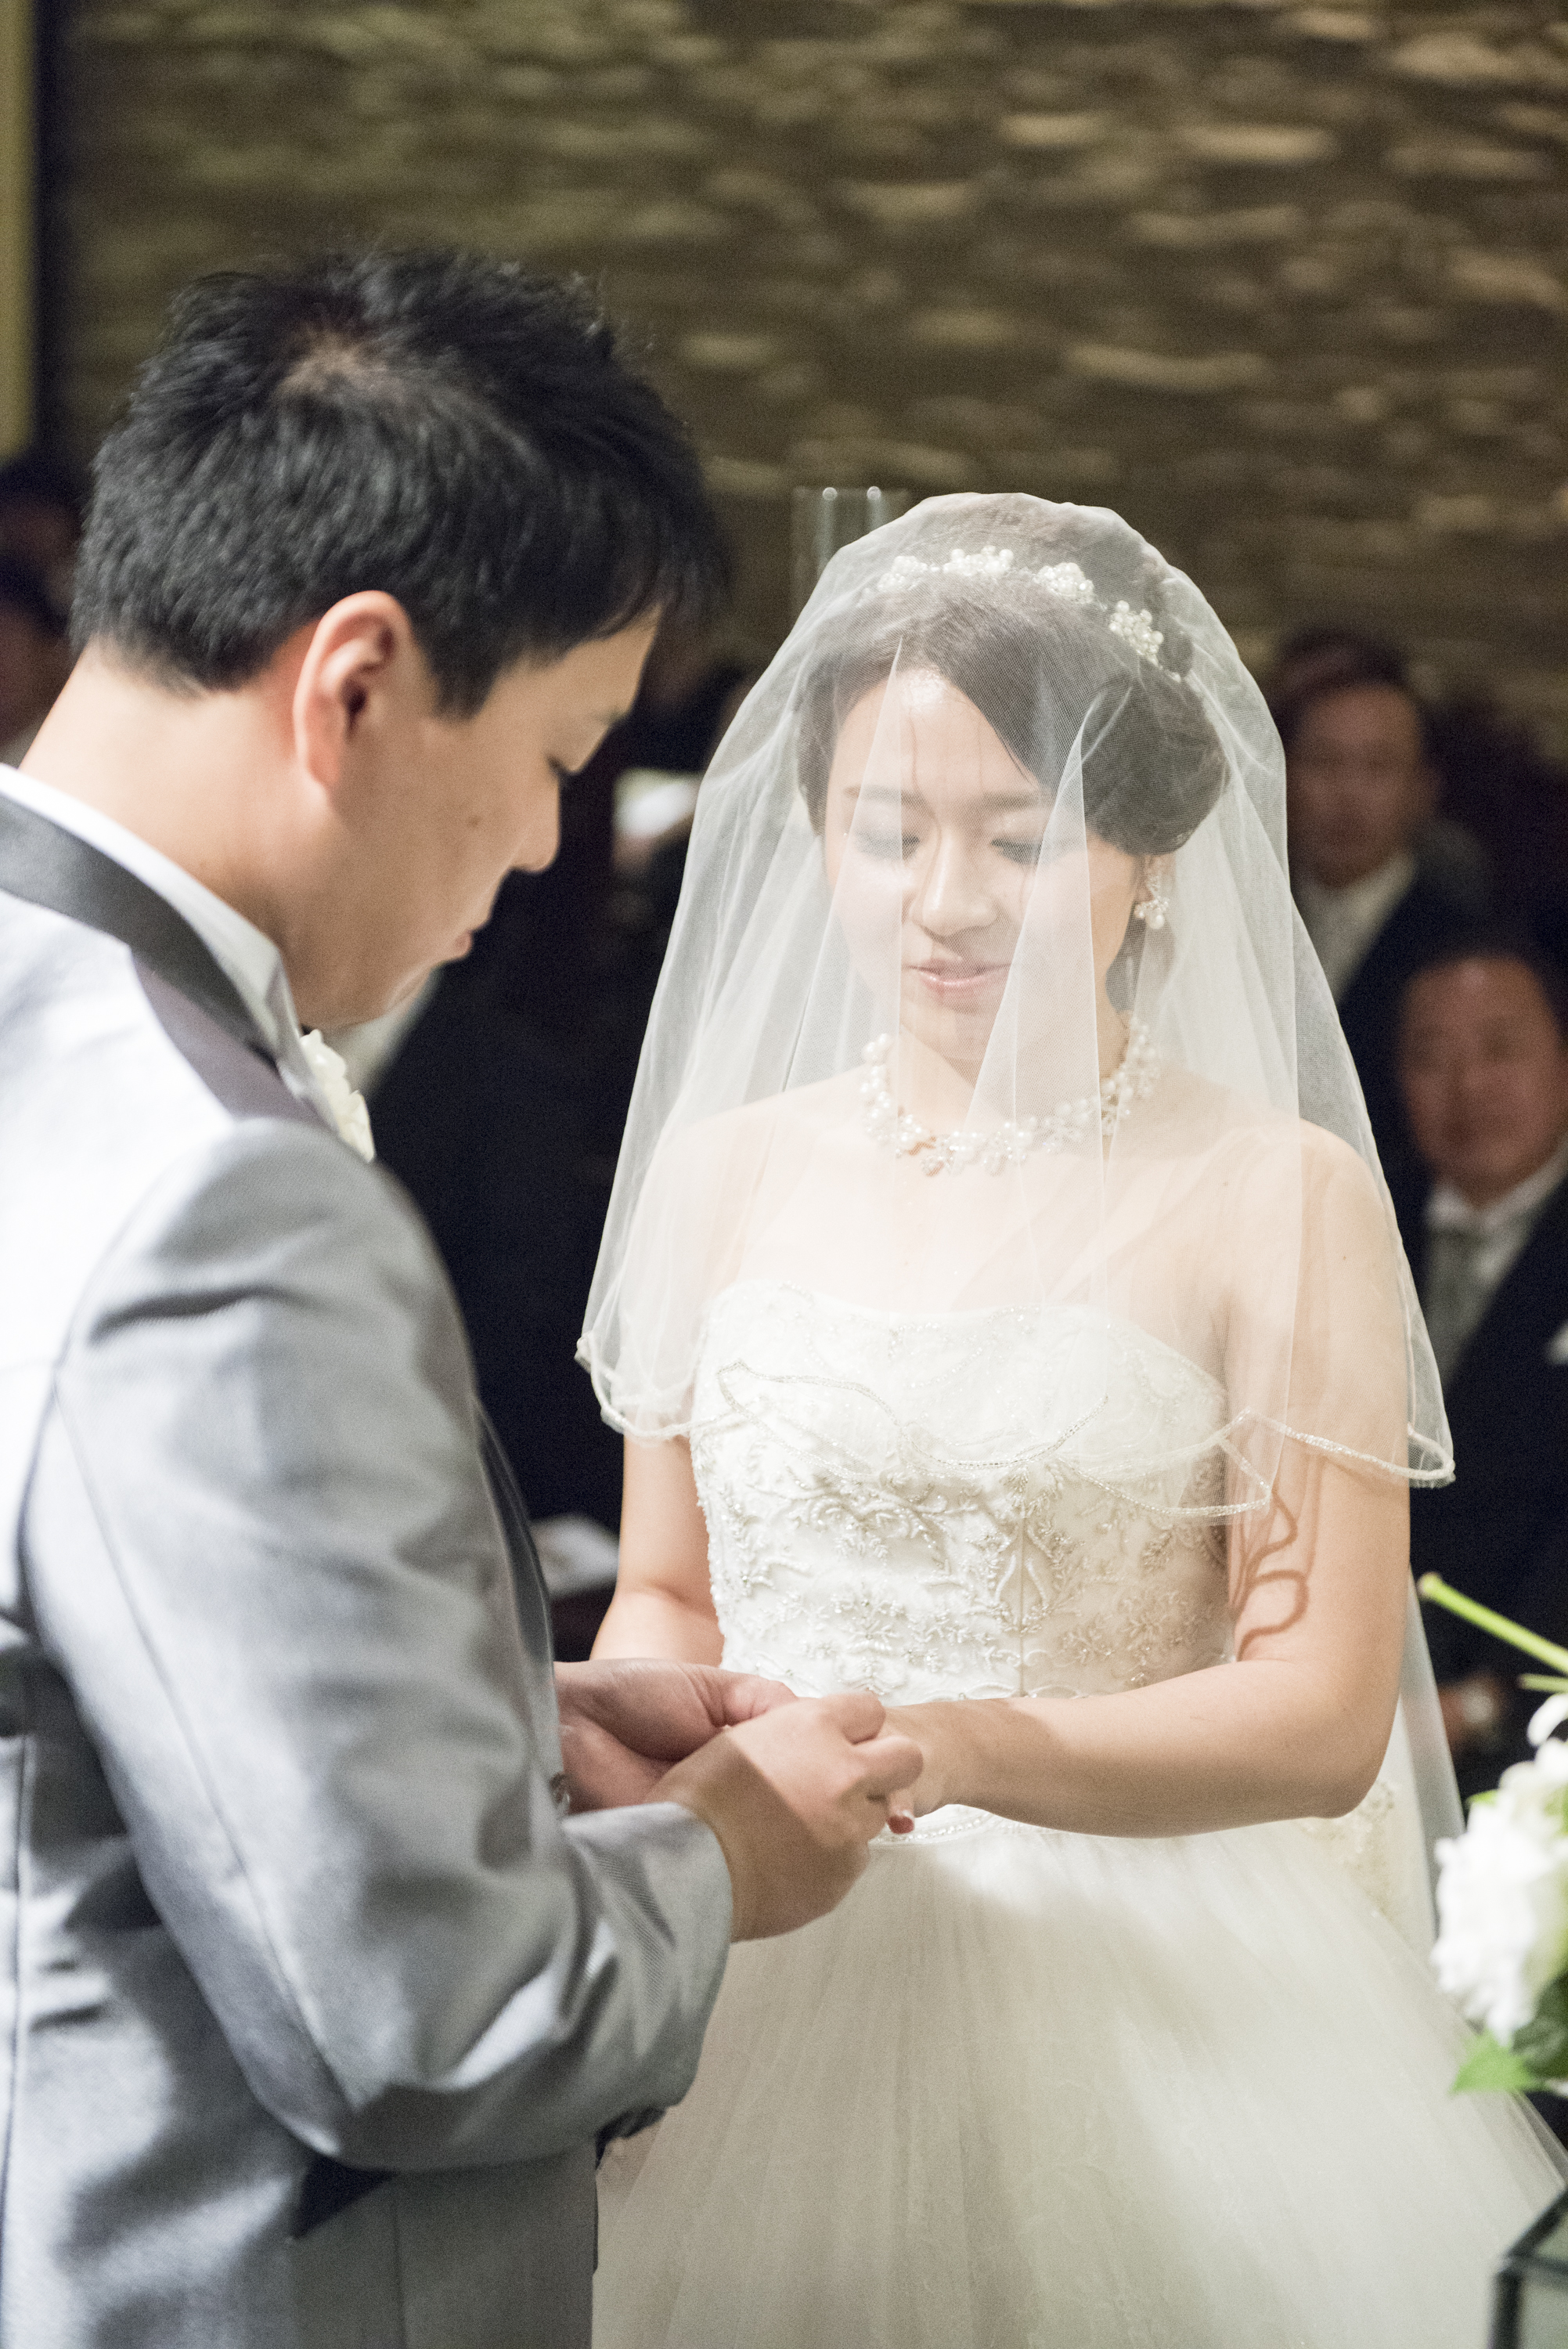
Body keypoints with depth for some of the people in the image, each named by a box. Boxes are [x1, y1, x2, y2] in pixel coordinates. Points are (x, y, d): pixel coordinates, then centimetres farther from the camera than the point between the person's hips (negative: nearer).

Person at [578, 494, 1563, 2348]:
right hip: (758, 1987, 3)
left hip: (1132, 2004, -3)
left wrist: (956, 1747, -24)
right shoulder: (720, 1168, 7)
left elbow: (1325, 1712, -10)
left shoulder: (1274, 1198, -6)